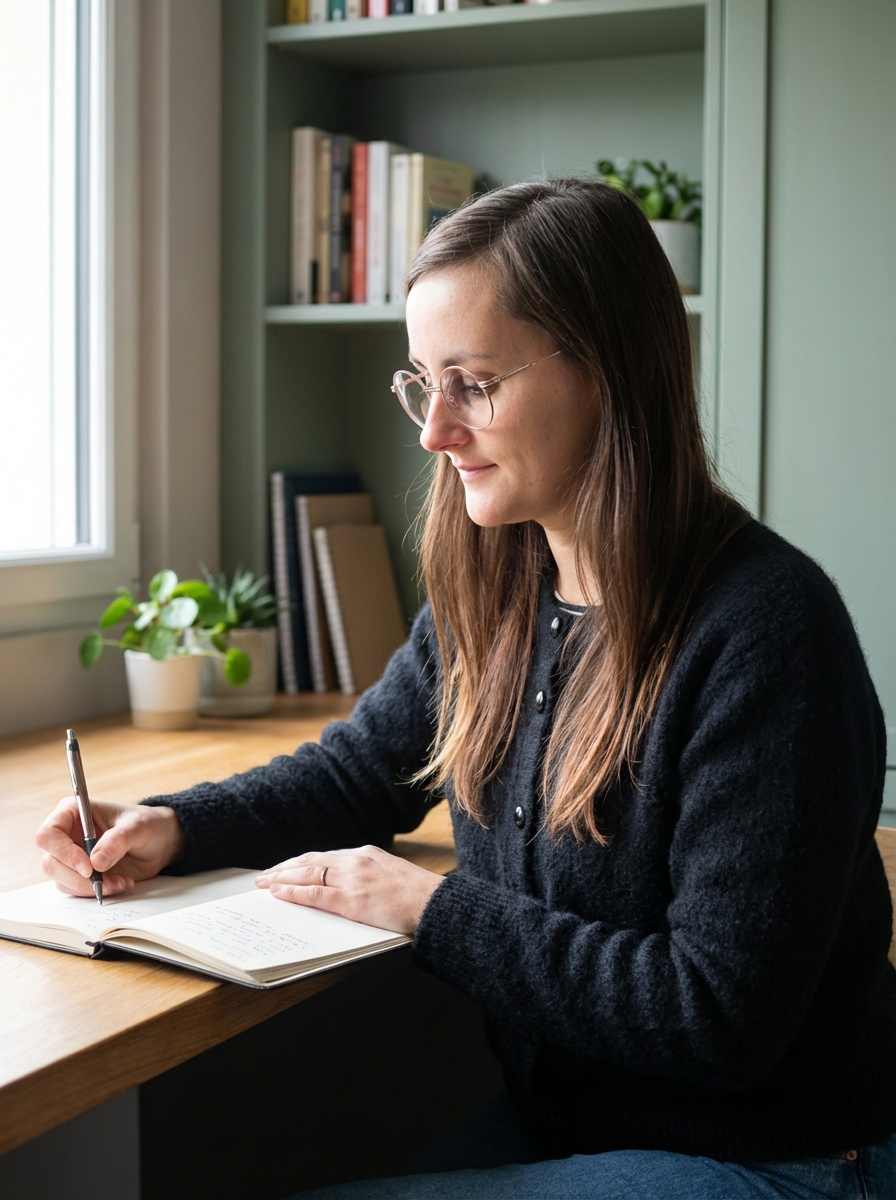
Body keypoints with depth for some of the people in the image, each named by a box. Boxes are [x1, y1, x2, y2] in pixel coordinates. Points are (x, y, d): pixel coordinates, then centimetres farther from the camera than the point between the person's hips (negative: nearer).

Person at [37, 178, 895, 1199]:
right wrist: (173, 828, -3)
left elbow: (721, 1018, -24)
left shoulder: (765, 627, -24)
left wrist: (433, 909, -19)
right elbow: (356, 773, 16)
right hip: (550, 1116, 7)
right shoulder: (494, 590, 1)